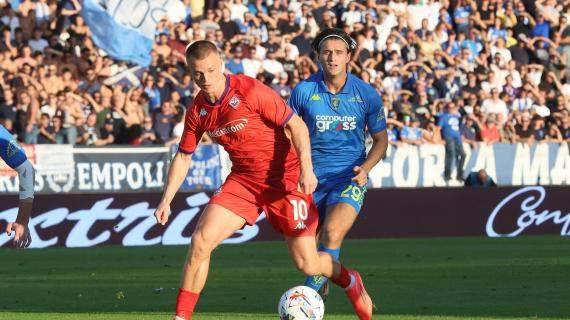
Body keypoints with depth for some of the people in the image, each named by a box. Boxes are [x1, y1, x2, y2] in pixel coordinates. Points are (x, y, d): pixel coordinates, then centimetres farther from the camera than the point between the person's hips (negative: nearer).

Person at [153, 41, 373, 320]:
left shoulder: (249, 91, -18)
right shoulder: (197, 110, -1)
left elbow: (296, 125, -15)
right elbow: (183, 156, 11)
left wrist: (306, 168, -25)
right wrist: (166, 200, 2)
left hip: (285, 178, -5)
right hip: (243, 179, 5)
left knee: (307, 264, -5)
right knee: (200, 240, -14)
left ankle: (349, 281, 30)